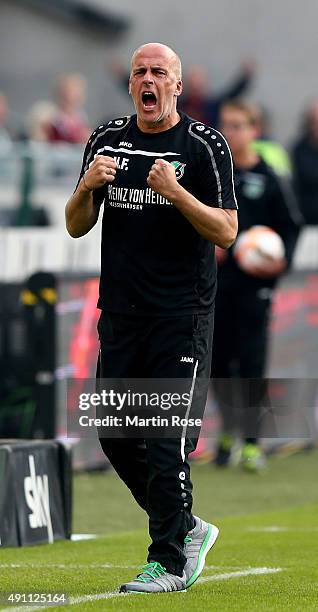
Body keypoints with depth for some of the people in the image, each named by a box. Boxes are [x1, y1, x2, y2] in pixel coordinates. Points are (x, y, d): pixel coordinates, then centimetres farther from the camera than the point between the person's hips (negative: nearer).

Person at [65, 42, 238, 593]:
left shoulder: (205, 145, -3)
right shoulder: (107, 141, 10)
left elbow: (226, 232, -8)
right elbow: (77, 227, 11)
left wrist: (175, 192, -22)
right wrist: (88, 186, -9)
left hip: (182, 318, -5)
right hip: (120, 314, 5)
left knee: (167, 440, -8)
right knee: (116, 435, 8)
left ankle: (170, 562, -1)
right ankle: (187, 529, 26)